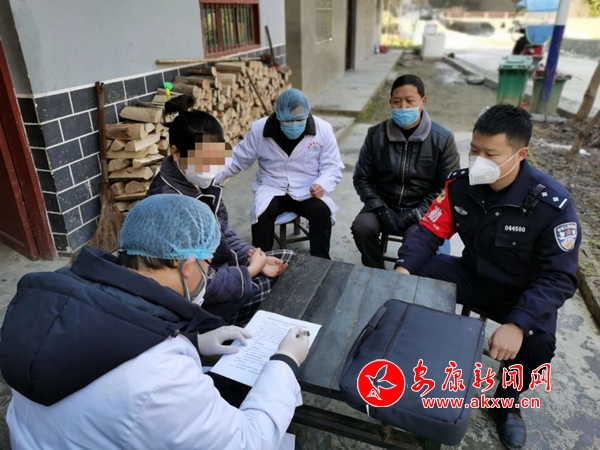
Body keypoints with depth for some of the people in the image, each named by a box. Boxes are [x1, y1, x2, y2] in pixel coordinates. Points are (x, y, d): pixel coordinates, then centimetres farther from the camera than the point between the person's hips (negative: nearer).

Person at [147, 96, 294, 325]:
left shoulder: (201, 182, -5)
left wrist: (257, 258, -4)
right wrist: (251, 270, -17)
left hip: (218, 270, 8)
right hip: (199, 302, -8)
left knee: (289, 259, 11)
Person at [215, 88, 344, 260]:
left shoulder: (323, 129, -7)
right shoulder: (259, 128, -6)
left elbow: (332, 166, -3)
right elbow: (237, 160, 3)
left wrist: (322, 184, -26)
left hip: (308, 191, 0)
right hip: (272, 189, 0)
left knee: (322, 211, -29)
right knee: (262, 212, -31)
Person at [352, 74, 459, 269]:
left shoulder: (443, 138, -6)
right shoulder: (376, 134, -1)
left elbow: (447, 187, -4)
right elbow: (362, 178, 3)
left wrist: (418, 213, -16)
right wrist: (379, 207, -12)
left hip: (421, 210, -2)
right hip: (383, 205, 2)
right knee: (361, 227, -26)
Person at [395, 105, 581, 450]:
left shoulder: (553, 204, -25)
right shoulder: (460, 183, -14)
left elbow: (558, 278, -24)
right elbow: (431, 231, -10)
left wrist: (518, 324, -38)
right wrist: (404, 268, -29)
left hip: (525, 292, -3)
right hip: (473, 275, 3)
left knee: (538, 344, -31)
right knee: (409, 279, -18)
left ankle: (508, 399, 5)